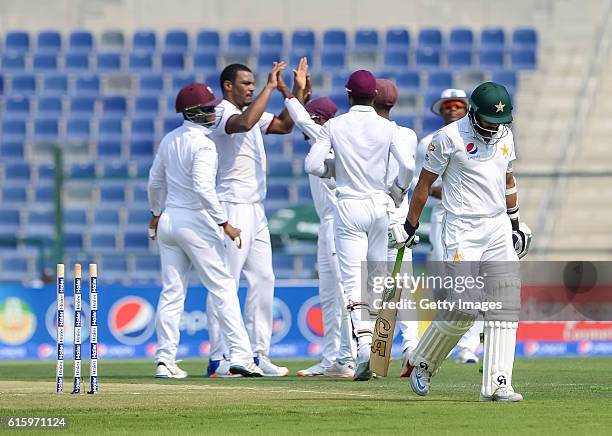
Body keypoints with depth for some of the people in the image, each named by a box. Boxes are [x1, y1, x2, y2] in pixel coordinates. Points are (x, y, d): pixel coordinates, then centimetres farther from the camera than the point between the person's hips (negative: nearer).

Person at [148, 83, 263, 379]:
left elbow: (155, 181, 20)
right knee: (223, 288, -2)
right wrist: (224, 222, -23)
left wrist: (156, 213, 35)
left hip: (168, 219, 8)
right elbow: (202, 187, -26)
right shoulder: (202, 144, -15)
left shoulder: (169, 140, 10)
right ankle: (240, 356, -6)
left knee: (171, 292, 8)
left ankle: (165, 360, 3)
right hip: (196, 221, -7)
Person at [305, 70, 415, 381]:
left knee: (353, 281, -6)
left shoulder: (334, 126, -3)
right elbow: (408, 165, -12)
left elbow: (312, 165, -7)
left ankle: (364, 342, -25)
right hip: (380, 206, 2)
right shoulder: (388, 128, -2)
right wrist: (399, 189, 7)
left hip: (348, 207, -2)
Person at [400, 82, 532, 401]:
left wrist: (514, 222, 25)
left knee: (506, 305, -6)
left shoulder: (504, 135, 9)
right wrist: (410, 225, 1)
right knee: (462, 307, -12)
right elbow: (425, 182, -2)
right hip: (462, 231, -6)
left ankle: (497, 384, -7)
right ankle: (421, 364, 13)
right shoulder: (449, 137, -10)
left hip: (498, 229, 6)